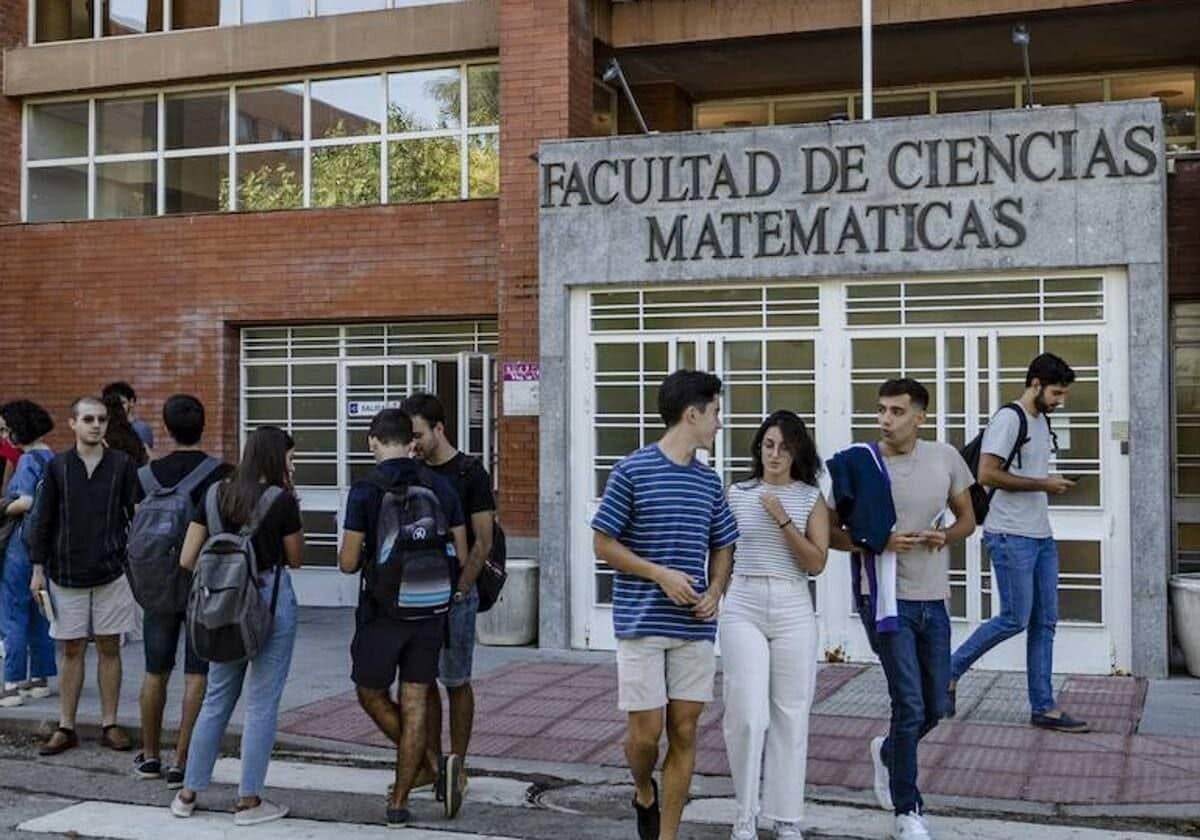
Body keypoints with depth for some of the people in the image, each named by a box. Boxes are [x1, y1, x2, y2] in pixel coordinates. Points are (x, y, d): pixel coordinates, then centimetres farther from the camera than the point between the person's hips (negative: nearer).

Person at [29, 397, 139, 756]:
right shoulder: (58, 466, 1)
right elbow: (42, 519, 4)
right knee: (72, 649, 7)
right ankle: (66, 727, 15)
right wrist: (38, 568, 1)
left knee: (109, 648, 6)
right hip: (67, 574, 0)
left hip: (112, 573, 0)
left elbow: (136, 514, 3)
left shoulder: (122, 464, 0)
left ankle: (109, 725, 15)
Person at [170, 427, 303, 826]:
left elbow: (187, 560, 3)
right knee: (261, 703, 3)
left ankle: (188, 793, 23)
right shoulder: (282, 500, -9)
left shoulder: (216, 494, 4)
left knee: (216, 699, 17)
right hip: (271, 598, -5)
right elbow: (296, 559, 2)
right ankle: (249, 800, 9)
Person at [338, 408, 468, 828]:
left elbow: (348, 563, -10)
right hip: (430, 609, 4)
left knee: (371, 694, 15)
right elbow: (461, 556, 4)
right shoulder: (441, 486, 2)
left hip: (383, 610, -4)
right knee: (415, 702, 8)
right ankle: (399, 800, 13)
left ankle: (426, 765, 7)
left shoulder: (365, 490, -10)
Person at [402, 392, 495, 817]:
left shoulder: (470, 473, -4)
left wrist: (457, 592, -12)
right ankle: (432, 762, 14)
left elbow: (482, 541, -7)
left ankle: (457, 765, 9)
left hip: (455, 594, -5)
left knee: (456, 682, 1)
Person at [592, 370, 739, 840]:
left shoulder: (709, 482, 10)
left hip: (695, 627, 5)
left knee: (684, 732, 5)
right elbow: (603, 544, -4)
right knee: (646, 732, -1)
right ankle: (644, 794, 31)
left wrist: (715, 593, -1)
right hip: (641, 625, -4)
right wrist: (661, 575, -14)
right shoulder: (632, 472, -5)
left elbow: (722, 547, 18)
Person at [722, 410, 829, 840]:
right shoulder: (737, 494, 6)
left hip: (793, 611, 0)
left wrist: (783, 520, -13)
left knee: (791, 715, 5)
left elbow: (817, 562, -4)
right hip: (742, 608, 0)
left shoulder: (811, 498, 4)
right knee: (746, 715, -6)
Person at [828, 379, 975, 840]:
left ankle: (888, 752, 44)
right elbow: (830, 532, -3)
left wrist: (946, 536, -9)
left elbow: (967, 518, 13)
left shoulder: (945, 457, 2)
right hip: (887, 599, -4)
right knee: (910, 705, -7)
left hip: (934, 601, 4)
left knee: (934, 708, 12)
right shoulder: (860, 463, -8)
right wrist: (879, 542, -19)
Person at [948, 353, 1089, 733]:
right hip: (1011, 537, -9)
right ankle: (948, 671, 9)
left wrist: (1052, 485, 9)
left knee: (1044, 622, 8)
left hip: (1041, 536, 9)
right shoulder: (1009, 419, -12)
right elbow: (986, 474, -21)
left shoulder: (1042, 421, 17)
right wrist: (1043, 484, -16)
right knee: (1015, 619, -7)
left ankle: (1043, 707, 12)